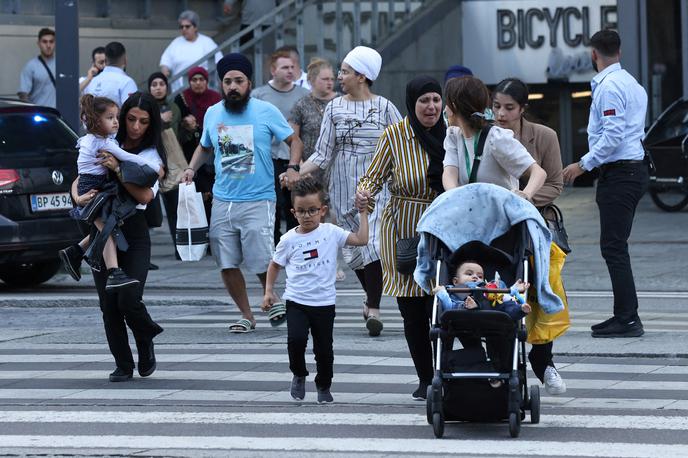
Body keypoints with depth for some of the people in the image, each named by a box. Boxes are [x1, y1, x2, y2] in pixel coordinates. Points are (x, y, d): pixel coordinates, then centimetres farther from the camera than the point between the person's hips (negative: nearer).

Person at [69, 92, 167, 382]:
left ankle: (145, 340, 18)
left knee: (128, 299, -14)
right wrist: (78, 198, -12)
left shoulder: (153, 156, 2)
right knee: (108, 303, 0)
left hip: (133, 230, -3)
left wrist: (118, 169, -20)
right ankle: (123, 365, 11)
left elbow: (145, 195, -12)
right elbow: (78, 181, 10)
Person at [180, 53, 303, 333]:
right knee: (227, 265, 3)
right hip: (222, 202, 4)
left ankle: (272, 297, 21)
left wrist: (293, 168, -15)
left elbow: (294, 141, 2)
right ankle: (246, 315, 18)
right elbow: (204, 147, 26)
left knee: (262, 263, -8)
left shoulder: (266, 111, -3)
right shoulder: (212, 114, 9)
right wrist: (191, 168, 8)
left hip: (258, 201, -4)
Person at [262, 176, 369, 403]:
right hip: (296, 302, 0)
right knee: (296, 339, -20)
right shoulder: (289, 240, -1)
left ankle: (324, 387, 28)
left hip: (324, 302, 1)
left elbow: (361, 240, -7)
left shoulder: (330, 232, -1)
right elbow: (275, 265, 12)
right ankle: (299, 375, 7)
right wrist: (268, 291, 6)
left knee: (324, 349, 5)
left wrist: (363, 213, -8)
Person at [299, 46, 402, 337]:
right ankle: (372, 300, 25)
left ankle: (373, 308, -14)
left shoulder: (383, 107, 0)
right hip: (344, 189, 3)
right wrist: (297, 173, -8)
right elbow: (323, 155, 5)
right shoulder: (334, 108, 7)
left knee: (373, 245, -16)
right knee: (354, 247, 6)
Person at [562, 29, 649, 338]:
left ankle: (627, 319, -10)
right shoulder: (631, 83, 16)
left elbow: (613, 135, -21)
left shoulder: (609, 87, -14)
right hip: (635, 170, 10)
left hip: (619, 174, -10)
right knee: (615, 247, 15)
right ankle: (627, 315, 17)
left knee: (613, 247, -9)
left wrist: (584, 165, -15)